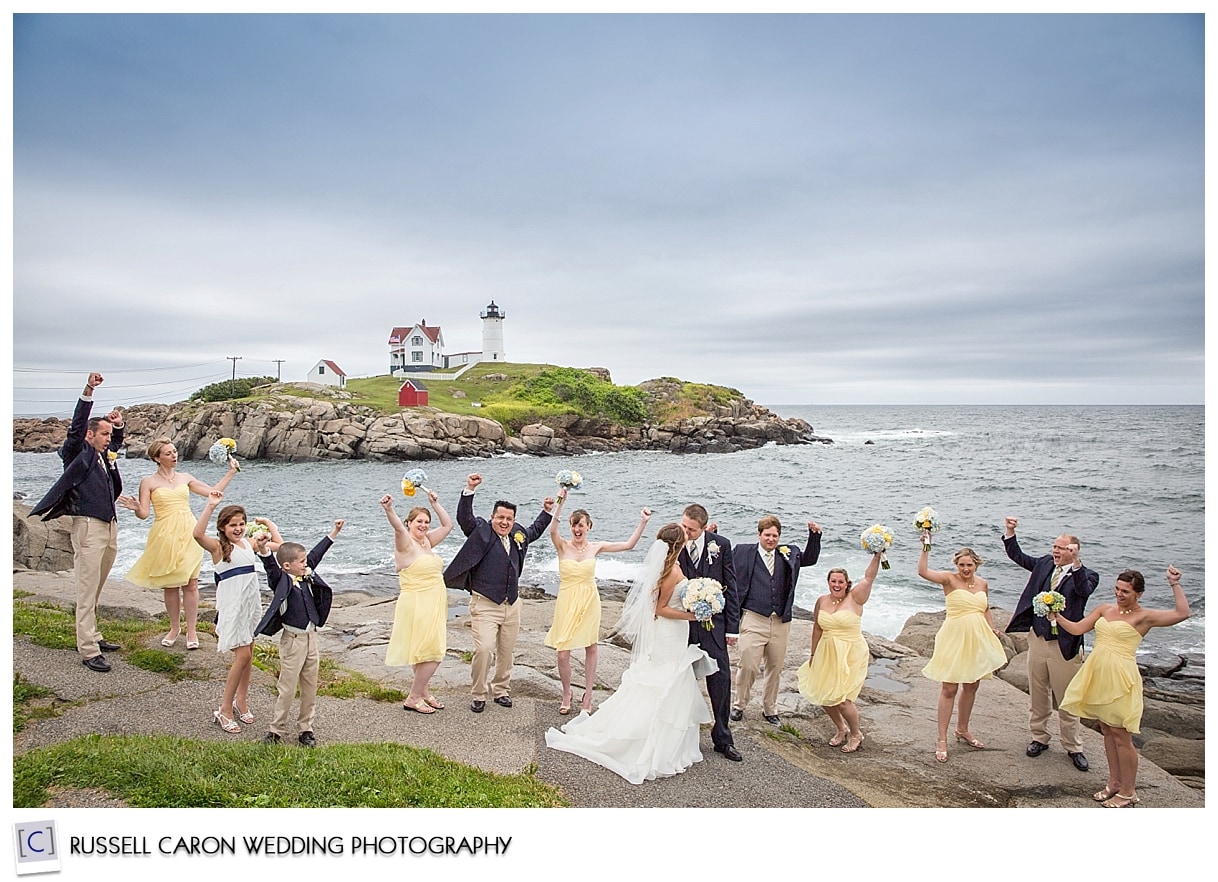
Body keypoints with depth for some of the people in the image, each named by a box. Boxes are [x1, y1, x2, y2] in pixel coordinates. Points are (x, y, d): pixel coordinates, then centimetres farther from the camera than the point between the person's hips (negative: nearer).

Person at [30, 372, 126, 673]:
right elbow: (77, 427, -18)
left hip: (110, 526, 8)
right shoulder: (77, 454, -3)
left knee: (96, 590, 16)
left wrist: (117, 423, 15)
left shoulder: (104, 455, 15)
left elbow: (118, 441, 35)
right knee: (87, 591, -6)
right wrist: (88, 392, -25)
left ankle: (93, 637, 26)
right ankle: (88, 651, -5)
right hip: (88, 526, -8)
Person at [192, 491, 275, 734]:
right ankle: (225, 710, 2)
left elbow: (279, 545, 19)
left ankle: (241, 701, 25)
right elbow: (197, 533, -29)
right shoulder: (218, 547, -8)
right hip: (232, 605, -6)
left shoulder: (249, 544, 10)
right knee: (242, 655, -9)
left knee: (248, 654, 11)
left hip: (251, 603, 6)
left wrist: (268, 523, 19)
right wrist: (210, 506, -31)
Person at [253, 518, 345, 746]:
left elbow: (316, 554, 18)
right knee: (287, 688, 2)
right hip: (293, 639, -7)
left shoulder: (307, 576, 6)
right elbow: (271, 567, -29)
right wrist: (263, 550, -49)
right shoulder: (281, 580, -11)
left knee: (310, 687, 12)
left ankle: (305, 729, 23)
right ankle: (276, 730, 16)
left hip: (311, 637, 7)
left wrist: (333, 532, 26)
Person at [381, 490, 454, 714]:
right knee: (432, 654, -7)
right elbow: (398, 528, -33)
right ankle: (413, 699, 4)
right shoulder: (405, 543, -12)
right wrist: (389, 510, -53)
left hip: (433, 605, 8)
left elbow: (447, 525, 20)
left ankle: (421, 690, 29)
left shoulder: (426, 542, 11)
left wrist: (435, 503, 15)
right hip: (417, 605, -8)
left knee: (429, 652, 15)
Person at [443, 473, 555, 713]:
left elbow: (534, 531, 33)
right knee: (483, 649, -17)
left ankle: (501, 690, 31)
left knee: (506, 653, 13)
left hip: (511, 606, 6)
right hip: (485, 605, -6)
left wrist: (546, 512, 28)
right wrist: (469, 490, -30)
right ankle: (478, 695, 0)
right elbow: (464, 517, -20)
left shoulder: (518, 536, 12)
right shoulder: (481, 532, -4)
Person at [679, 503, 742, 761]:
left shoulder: (721, 545, -3)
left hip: (712, 622, 1)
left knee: (720, 679, 3)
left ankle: (722, 738, 18)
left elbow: (730, 587, 1)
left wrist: (732, 626, 0)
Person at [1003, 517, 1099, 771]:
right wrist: (1010, 533, -5)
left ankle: (1074, 748, 19)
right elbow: (1018, 556, 9)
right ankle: (1039, 738, 31)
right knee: (1038, 695, 17)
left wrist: (1076, 563, -44)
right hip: (1037, 639, 5)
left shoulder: (1086, 575, -11)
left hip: (1064, 645, -5)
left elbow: (1084, 590, -32)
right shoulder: (1045, 564, 4)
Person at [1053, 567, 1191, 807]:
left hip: (1120, 678, -6)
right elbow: (1077, 628, 11)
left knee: (1121, 736, 1)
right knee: (1107, 732, 15)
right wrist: (1057, 617, -2)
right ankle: (1114, 784, 28)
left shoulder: (1144, 616, -6)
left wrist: (1174, 584, -14)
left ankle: (1128, 792, 15)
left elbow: (1183, 613, -17)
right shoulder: (1105, 609, 11)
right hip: (1098, 676, 6)